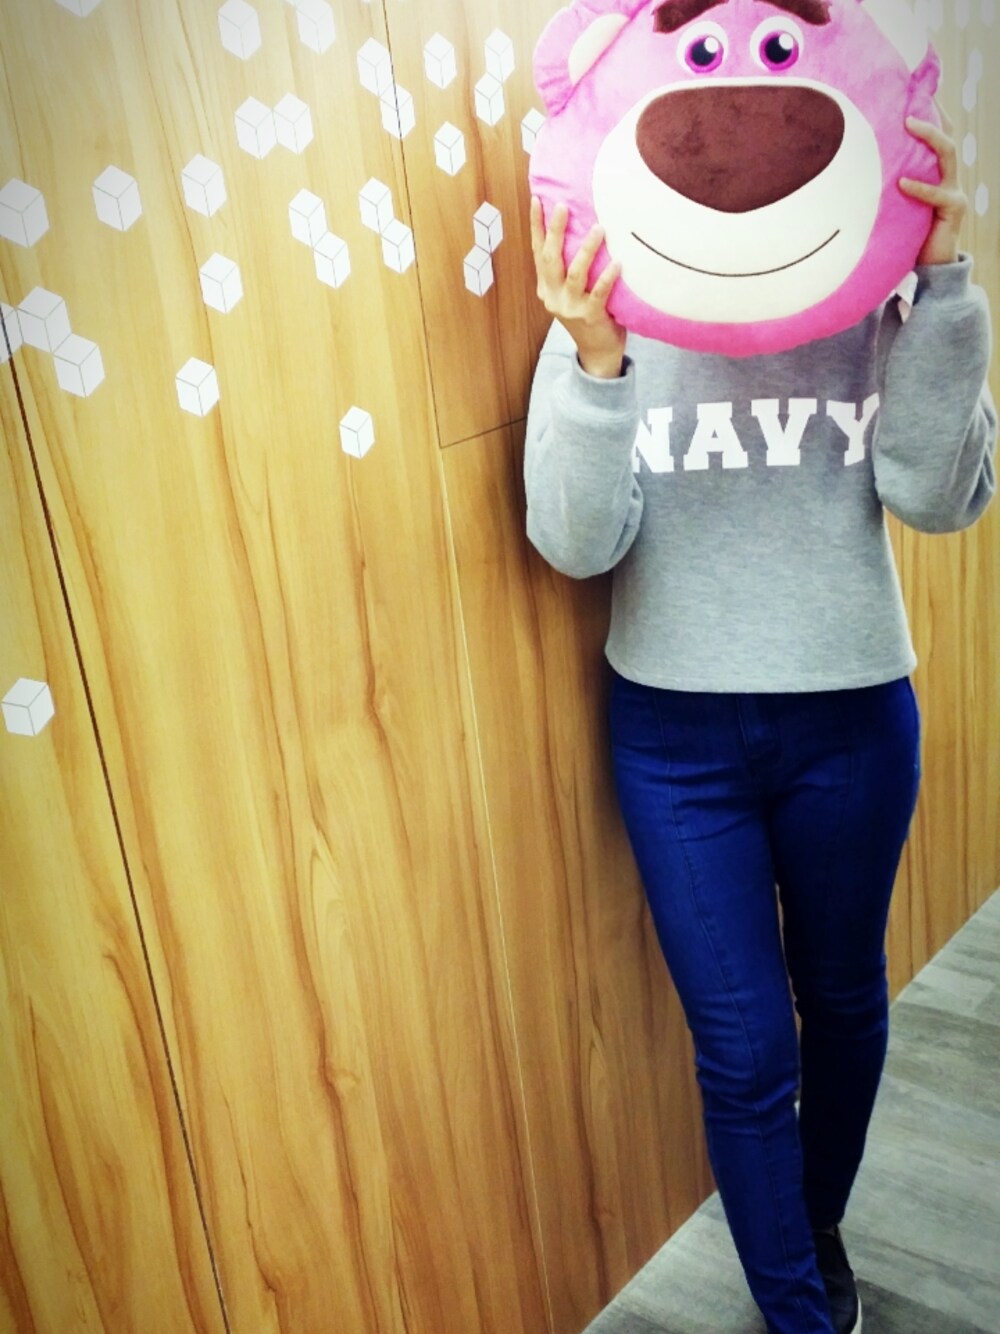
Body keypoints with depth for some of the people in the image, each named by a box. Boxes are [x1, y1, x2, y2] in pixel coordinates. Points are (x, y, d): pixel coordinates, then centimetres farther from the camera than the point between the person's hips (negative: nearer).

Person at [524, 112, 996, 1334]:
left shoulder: (871, 303, -5)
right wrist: (597, 366, -31)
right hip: (677, 736, -1)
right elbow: (576, 545, -15)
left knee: (842, 1000, 20)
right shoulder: (607, 317, -7)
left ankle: (819, 1224, 49)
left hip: (852, 720, 2)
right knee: (744, 1047, 6)